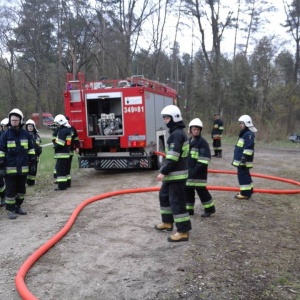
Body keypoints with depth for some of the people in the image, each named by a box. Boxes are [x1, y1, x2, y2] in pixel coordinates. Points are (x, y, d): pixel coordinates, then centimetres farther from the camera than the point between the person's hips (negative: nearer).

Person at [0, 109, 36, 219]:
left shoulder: (26, 134, 4)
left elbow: (31, 148, 11)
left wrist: (33, 160, 8)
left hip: (23, 167, 3)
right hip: (10, 168, -3)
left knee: (21, 189, 13)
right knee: (10, 189, 2)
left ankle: (18, 206, 28)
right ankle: (11, 210, 10)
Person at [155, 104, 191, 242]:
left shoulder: (177, 134, -18)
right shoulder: (176, 133, 15)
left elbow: (173, 158, -24)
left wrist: (163, 172, -21)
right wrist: (164, 170, 22)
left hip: (177, 174, -11)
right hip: (173, 174, 11)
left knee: (177, 201, -8)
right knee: (164, 195, 22)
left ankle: (183, 232, -3)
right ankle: (167, 222, 35)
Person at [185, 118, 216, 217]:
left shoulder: (202, 142, -11)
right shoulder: (189, 141, 13)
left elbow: (205, 158, -17)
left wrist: (198, 169, -21)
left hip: (199, 171, -8)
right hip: (189, 171, 8)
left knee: (201, 190, -4)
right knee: (188, 190, 10)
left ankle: (210, 208, 10)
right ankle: (189, 209, 20)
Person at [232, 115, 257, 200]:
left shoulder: (249, 134, -16)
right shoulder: (244, 133, 18)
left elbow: (248, 148, -24)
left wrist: (244, 158, -27)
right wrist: (240, 158, 27)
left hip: (244, 160, -11)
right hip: (241, 159, 11)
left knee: (243, 175, -8)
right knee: (244, 175, 17)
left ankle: (245, 193, -4)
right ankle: (248, 191, 27)